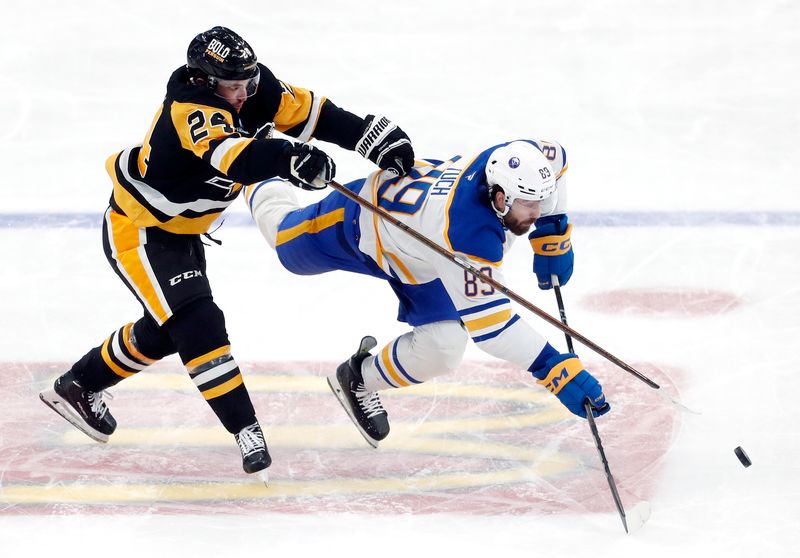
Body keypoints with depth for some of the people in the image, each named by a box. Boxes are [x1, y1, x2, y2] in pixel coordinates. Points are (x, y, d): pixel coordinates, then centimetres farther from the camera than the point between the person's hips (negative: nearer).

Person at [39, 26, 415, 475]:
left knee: (166, 329, 22)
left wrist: (375, 136, -19)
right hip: (137, 231, -10)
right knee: (198, 324, -20)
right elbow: (233, 155, -52)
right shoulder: (191, 109, -35)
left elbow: (309, 111, -8)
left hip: (180, 232, 10)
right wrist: (291, 159, -67)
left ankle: (78, 387, 39)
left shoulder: (253, 87, -12)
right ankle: (246, 430, -18)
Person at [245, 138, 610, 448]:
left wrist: (552, 238, -8)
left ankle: (362, 379, 22)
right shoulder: (467, 235, -49)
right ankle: (258, 187, 62)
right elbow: (484, 321, -46)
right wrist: (555, 370, -50)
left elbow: (554, 158, -6)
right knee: (287, 240, 28)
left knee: (441, 349, -9)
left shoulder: (512, 162, -31)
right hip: (360, 222, -5)